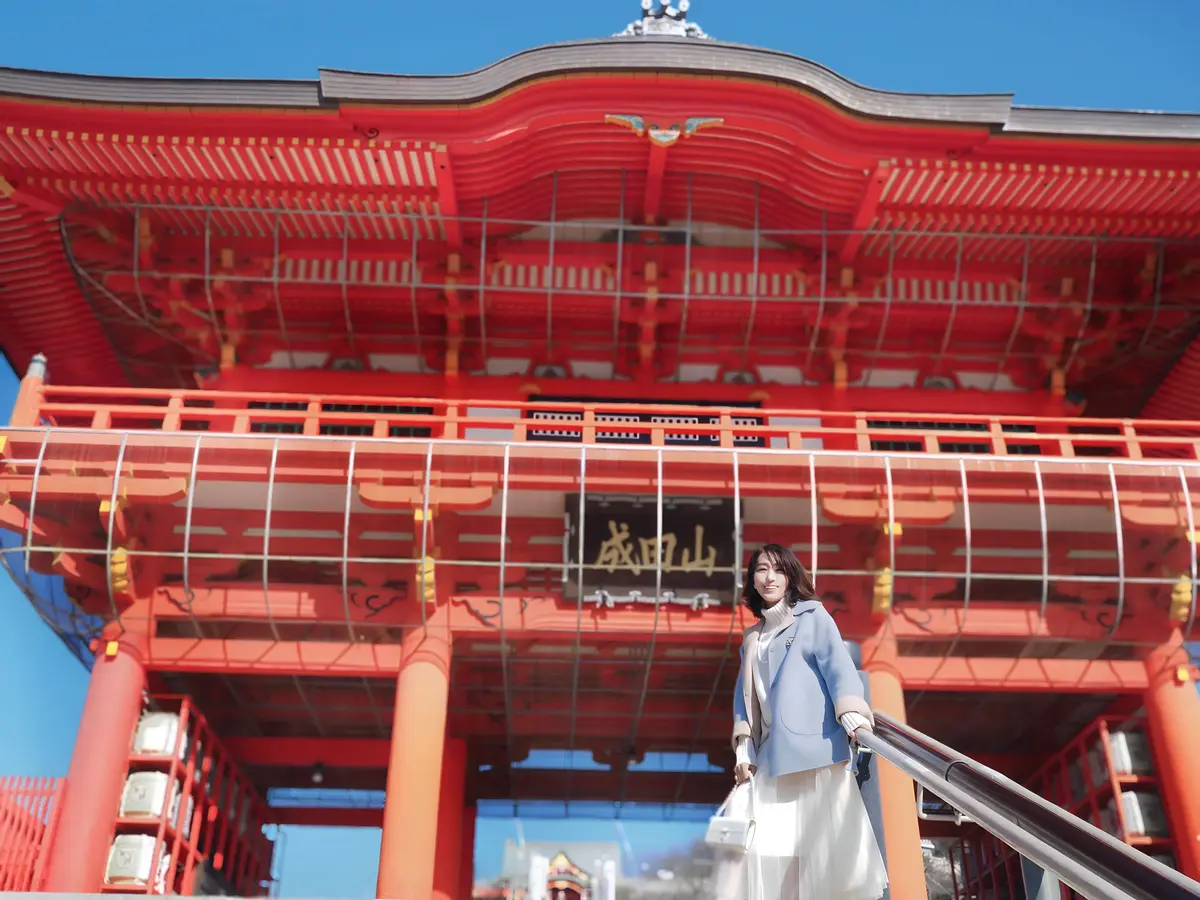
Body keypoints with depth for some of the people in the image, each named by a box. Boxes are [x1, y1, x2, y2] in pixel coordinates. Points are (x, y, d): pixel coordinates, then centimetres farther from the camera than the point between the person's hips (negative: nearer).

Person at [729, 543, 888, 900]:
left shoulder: (812, 615, 8)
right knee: (773, 846, -1)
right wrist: (743, 747, 8)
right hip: (773, 754, 5)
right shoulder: (752, 638, 22)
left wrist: (851, 713, -20)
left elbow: (837, 662, -6)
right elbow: (744, 693, 20)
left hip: (816, 745, -5)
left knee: (828, 836, -8)